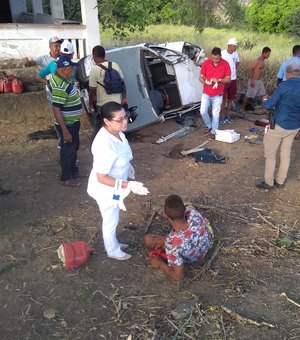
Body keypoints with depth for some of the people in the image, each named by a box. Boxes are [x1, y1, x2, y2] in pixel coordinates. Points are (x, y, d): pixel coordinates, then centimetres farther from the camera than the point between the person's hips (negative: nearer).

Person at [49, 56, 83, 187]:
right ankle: (66, 178, 20)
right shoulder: (60, 87, -29)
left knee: (74, 147, 22)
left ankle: (73, 171, 39)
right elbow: (56, 110, -29)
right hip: (67, 124, -10)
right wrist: (65, 131, -28)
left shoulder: (58, 77, 2)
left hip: (73, 122, 10)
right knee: (68, 150, 4)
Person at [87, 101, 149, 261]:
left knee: (112, 219, 29)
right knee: (111, 221, 17)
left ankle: (113, 243, 54)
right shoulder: (105, 145, -38)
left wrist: (128, 167, 23)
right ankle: (112, 251, 44)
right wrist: (128, 185, -34)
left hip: (113, 187, 8)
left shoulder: (115, 132, -10)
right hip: (106, 189, -8)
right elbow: (102, 177, -32)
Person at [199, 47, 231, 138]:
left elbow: (228, 79, -5)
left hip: (218, 95, -1)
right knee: (203, 111, -3)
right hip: (206, 93, 1)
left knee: (215, 114, 4)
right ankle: (209, 126, 24)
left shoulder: (225, 64, -10)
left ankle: (213, 131, 20)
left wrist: (219, 80, -24)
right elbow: (201, 77, -2)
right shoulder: (206, 63, -8)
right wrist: (205, 82, -24)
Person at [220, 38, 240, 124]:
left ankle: (227, 114, 25)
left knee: (231, 98, 12)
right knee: (223, 99, -1)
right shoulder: (222, 53, -16)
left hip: (233, 79, 6)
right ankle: (223, 116, 8)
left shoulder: (236, 53, 2)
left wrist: (234, 70, 10)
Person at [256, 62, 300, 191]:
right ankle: (280, 181, 28)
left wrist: (265, 100, 3)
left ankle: (268, 183, 13)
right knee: (286, 154, 17)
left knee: (270, 154, 7)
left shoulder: (284, 86, -20)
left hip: (279, 125, -6)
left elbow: (268, 105, -17)